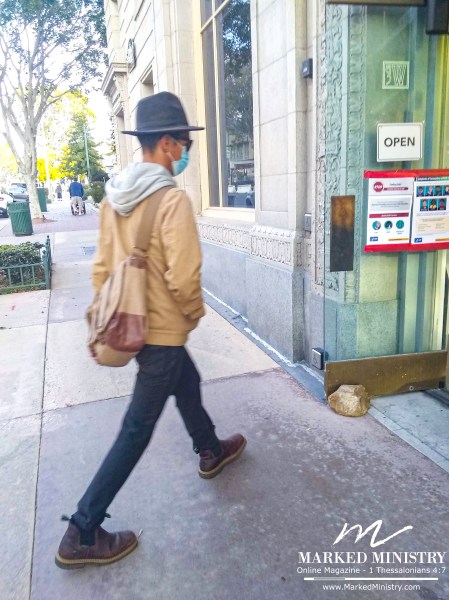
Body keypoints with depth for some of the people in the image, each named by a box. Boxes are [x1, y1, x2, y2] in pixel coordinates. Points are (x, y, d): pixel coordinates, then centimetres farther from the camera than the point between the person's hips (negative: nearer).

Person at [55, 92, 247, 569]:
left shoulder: (114, 194, 3)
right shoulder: (172, 198, -22)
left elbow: (101, 267, 7)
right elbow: (183, 277, -26)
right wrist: (195, 314, -6)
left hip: (130, 323, 9)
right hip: (162, 330, -9)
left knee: (188, 385, 28)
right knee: (136, 430, 4)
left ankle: (210, 452, 52)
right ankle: (82, 534, 16)